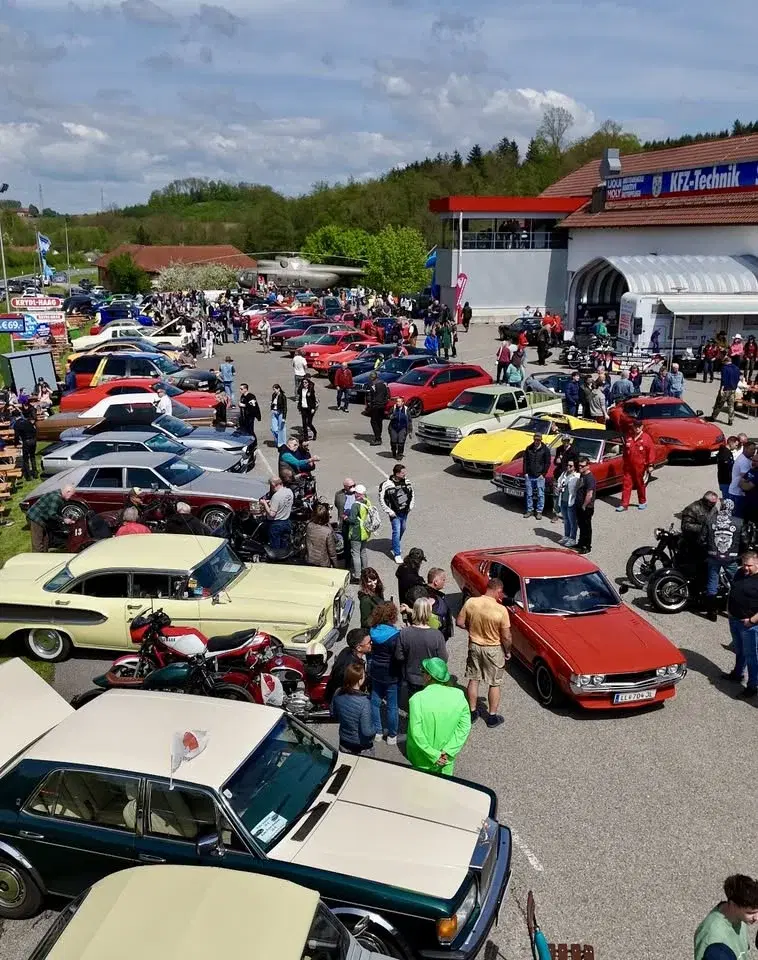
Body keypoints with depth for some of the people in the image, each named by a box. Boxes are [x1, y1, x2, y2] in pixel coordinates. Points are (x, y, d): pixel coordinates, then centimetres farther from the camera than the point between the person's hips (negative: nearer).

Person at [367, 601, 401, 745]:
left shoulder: (372, 631, -7)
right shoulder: (395, 636, -24)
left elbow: (369, 651, 4)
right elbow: (399, 657, -18)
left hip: (375, 673, 5)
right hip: (391, 675, -5)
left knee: (375, 702, 18)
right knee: (392, 706, 9)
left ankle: (377, 731, 31)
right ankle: (392, 736, 21)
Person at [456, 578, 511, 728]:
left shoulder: (470, 602, -14)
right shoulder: (501, 610, -24)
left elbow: (459, 622, -4)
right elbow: (506, 637, -17)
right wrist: (507, 652, 1)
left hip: (474, 646, 4)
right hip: (493, 649, -3)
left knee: (473, 680, 19)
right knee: (494, 684, 14)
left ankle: (472, 712, 32)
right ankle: (492, 717, 24)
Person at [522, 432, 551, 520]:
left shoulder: (545, 450, -4)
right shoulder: (529, 449, 5)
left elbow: (547, 463, -2)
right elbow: (525, 461, 9)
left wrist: (543, 474, -8)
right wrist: (525, 473, 1)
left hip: (540, 476, -3)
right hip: (529, 476, 3)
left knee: (540, 494, 1)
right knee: (529, 494, 9)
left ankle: (539, 511, 10)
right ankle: (529, 510, 20)